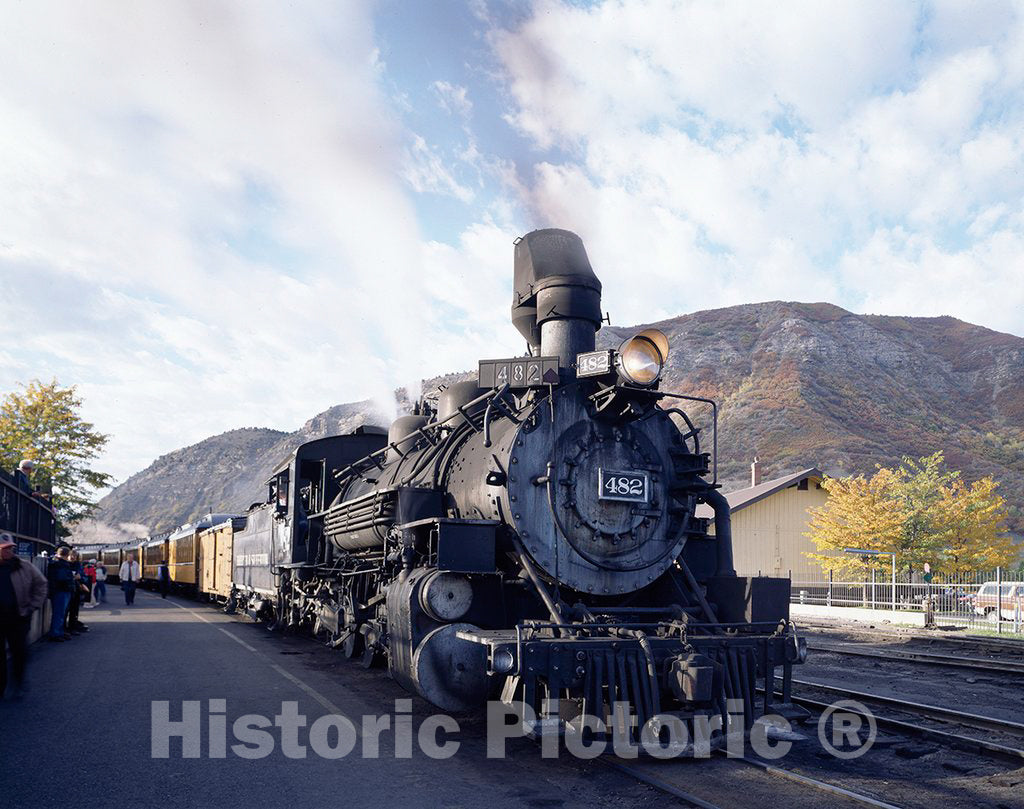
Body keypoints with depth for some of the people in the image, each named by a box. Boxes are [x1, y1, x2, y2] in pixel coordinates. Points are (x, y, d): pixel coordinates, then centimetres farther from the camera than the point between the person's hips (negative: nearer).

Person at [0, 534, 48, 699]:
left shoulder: (25, 567, -2)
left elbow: (41, 584, 8)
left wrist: (33, 605, 0)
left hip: (19, 617, 0)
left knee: (20, 652, 2)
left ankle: (18, 685, 20)